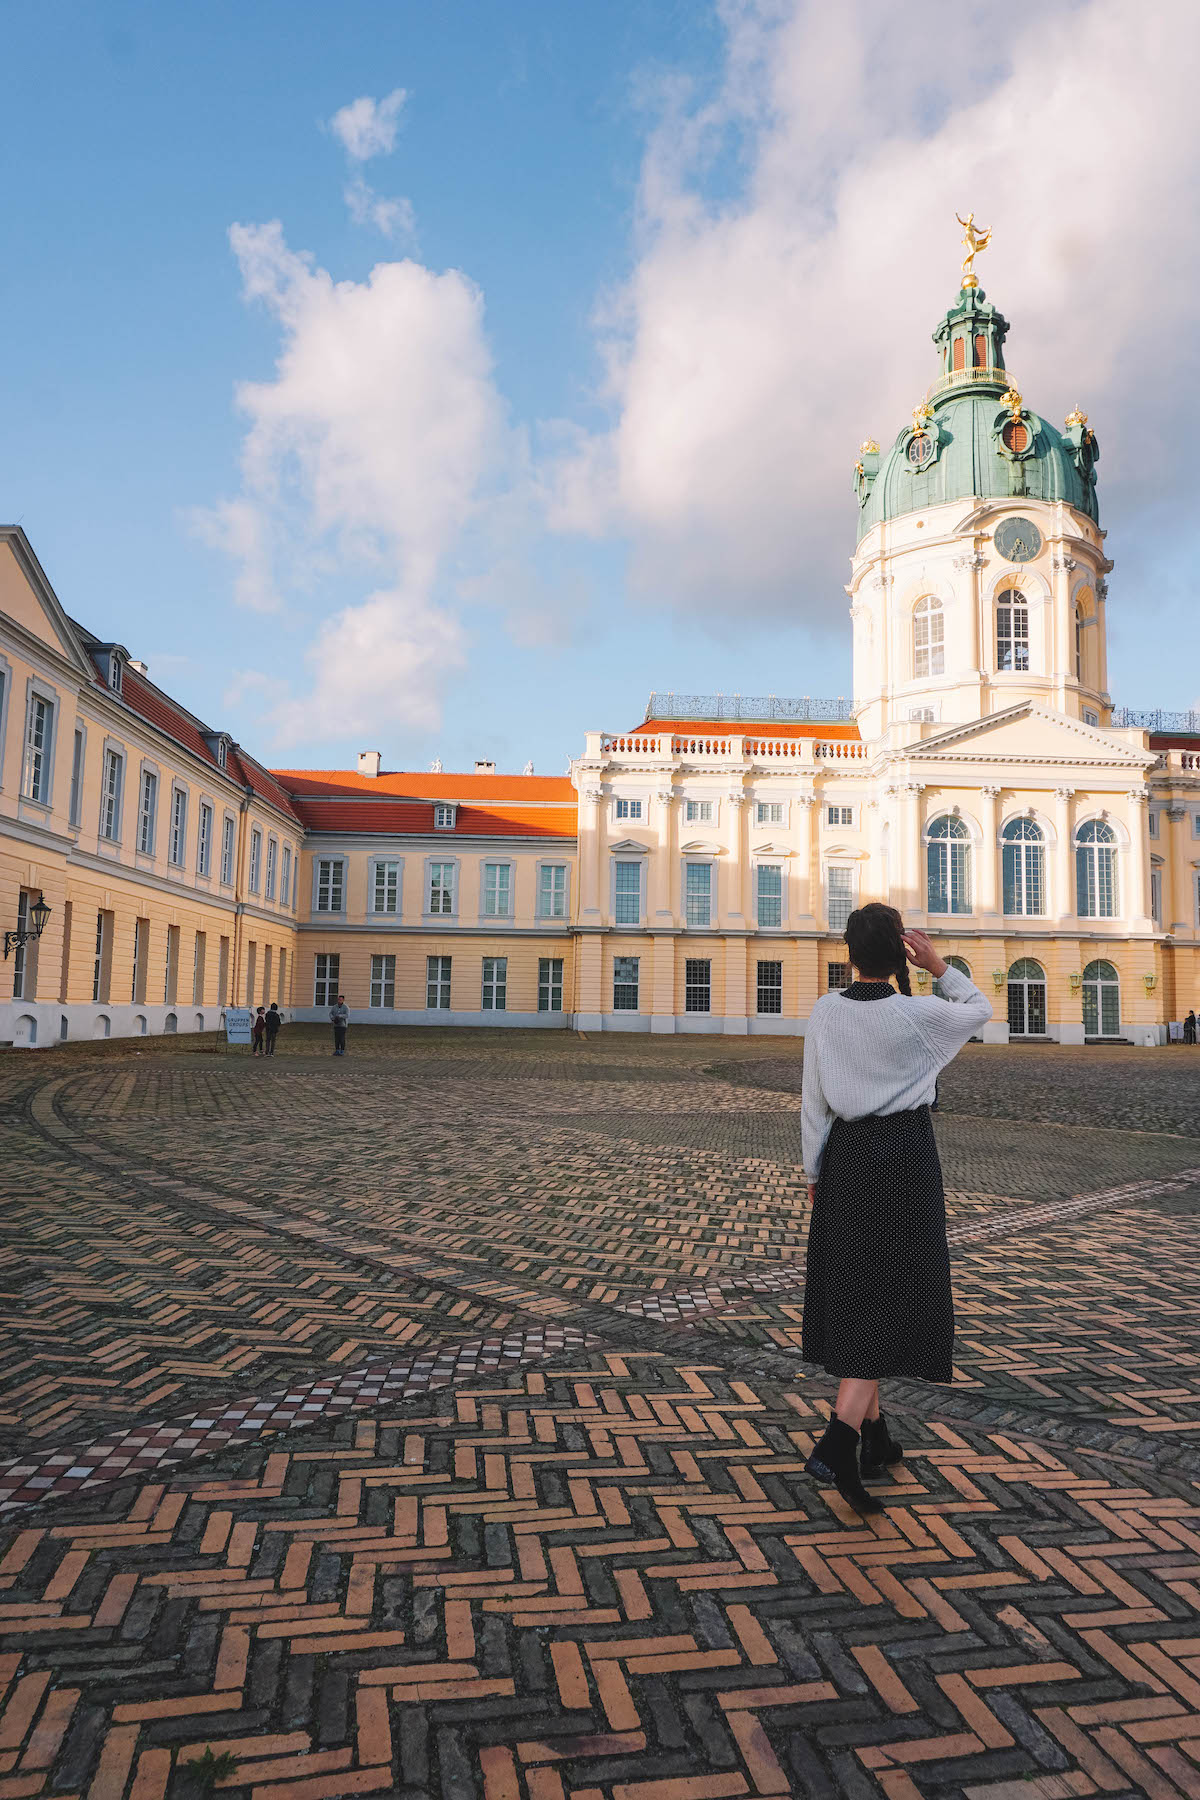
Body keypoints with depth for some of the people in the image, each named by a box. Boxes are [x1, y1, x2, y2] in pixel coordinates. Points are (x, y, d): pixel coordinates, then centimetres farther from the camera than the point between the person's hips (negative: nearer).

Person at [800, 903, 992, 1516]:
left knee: (852, 1290, 15)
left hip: (846, 1155, 4)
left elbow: (813, 1100, 1)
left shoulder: (825, 1011, -4)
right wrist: (939, 967, 2)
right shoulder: (918, 1013, -11)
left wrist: (815, 1172, 10)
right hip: (906, 1154, -3)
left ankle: (873, 1436, 29)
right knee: (892, 1294, 0)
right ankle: (837, 1443, -12)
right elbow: (980, 1008, 10)